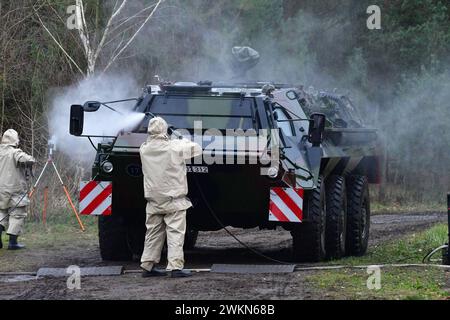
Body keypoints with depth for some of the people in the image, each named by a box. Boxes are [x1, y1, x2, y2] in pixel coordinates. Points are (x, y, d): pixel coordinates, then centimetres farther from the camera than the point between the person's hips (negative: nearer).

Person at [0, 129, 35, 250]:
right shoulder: (14, 153, -13)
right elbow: (27, 160, -27)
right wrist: (32, 160, -6)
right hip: (15, 189, -6)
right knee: (17, 214, 2)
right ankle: (13, 242, -2)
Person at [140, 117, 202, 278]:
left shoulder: (144, 149, -2)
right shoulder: (174, 147, -14)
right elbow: (196, 149, -3)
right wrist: (184, 141, 15)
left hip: (153, 200, 5)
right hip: (173, 199, -5)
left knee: (153, 233, 14)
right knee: (175, 233, -3)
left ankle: (148, 266, 16)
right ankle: (175, 266, -10)